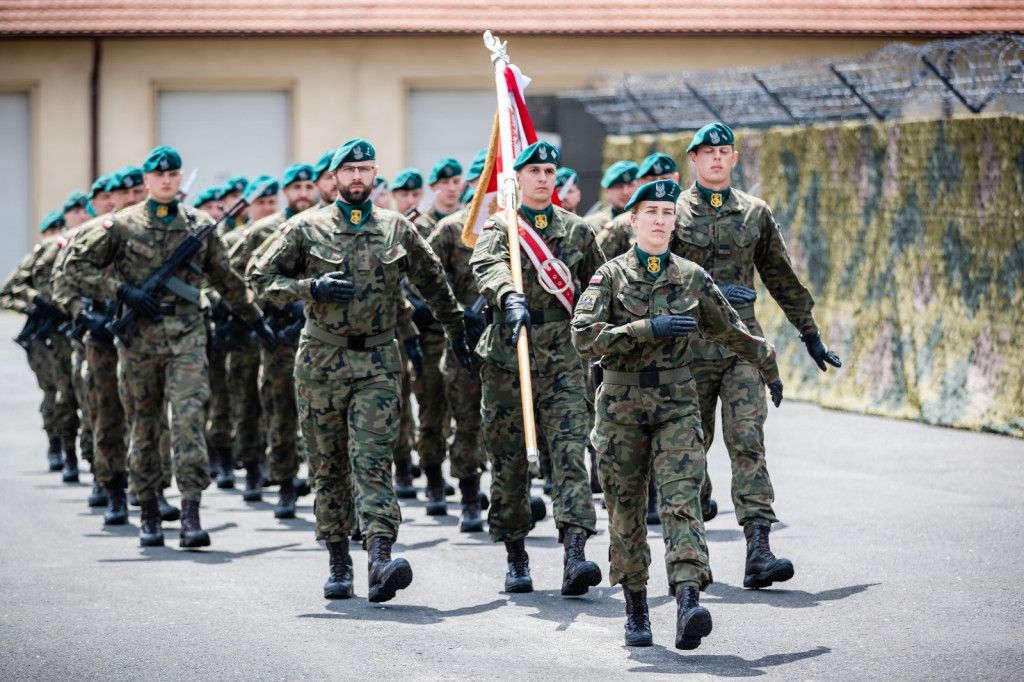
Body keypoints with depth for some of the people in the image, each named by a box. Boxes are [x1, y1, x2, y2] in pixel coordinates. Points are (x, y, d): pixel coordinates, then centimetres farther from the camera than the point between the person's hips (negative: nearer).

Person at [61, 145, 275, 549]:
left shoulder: (199, 226, 9)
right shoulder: (122, 225, 3)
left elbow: (226, 280, 20)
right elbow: (76, 266, 2)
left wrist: (254, 320, 25)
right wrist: (121, 292, -9)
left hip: (186, 338, 0)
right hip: (139, 338, 0)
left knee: (190, 418, -14)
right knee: (144, 427, 7)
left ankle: (191, 515, -18)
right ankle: (149, 515, 18)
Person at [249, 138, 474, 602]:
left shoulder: (398, 229, 8)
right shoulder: (306, 228, 3)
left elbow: (433, 282, 21)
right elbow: (260, 277, 2)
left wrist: (456, 331, 26)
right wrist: (311, 288, -12)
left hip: (378, 360, 0)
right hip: (323, 359, 0)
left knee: (373, 458, -13)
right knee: (332, 464, 7)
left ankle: (380, 556, -25)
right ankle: (338, 561, 15)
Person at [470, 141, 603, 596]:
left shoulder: (576, 230, 12)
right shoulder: (500, 228, 1)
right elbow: (488, 268, -22)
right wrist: (509, 297, -42)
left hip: (562, 358, 1)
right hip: (507, 358, -1)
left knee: (569, 452, -12)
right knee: (508, 460, 6)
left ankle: (575, 556, -21)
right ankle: (515, 556, 19)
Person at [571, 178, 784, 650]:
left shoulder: (692, 278, 7)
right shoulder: (610, 276, 0)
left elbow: (732, 332, 21)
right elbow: (584, 336, -15)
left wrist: (768, 369, 31)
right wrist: (649, 329, -20)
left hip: (677, 404, 0)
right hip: (622, 406, 0)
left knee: (682, 500, -16)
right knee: (626, 510, 6)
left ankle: (688, 602, -29)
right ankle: (635, 609, 20)